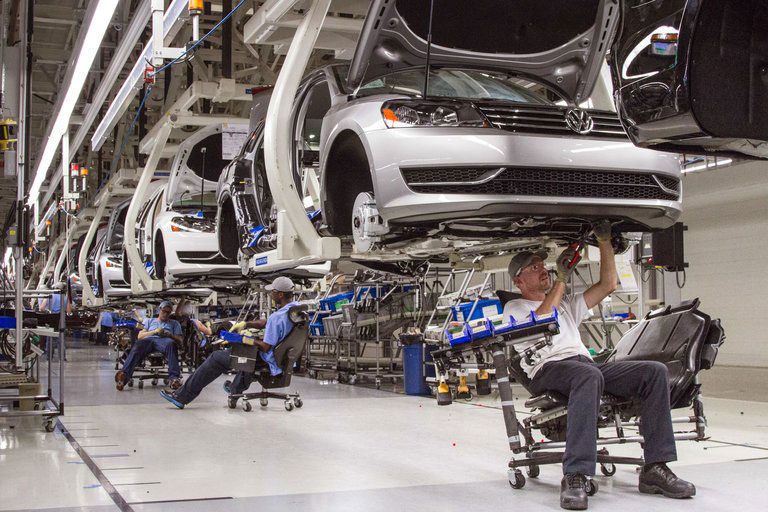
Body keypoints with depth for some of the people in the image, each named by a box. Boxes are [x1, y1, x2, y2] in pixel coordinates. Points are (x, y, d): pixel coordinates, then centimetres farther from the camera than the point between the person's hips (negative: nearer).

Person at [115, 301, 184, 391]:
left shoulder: (174, 323, 34)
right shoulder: (150, 321, 36)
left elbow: (179, 340, 20)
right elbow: (140, 336, 21)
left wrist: (170, 335, -2)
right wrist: (154, 331, 4)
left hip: (164, 340, -1)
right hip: (149, 339, 1)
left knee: (171, 344, -41)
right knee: (138, 345, -38)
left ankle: (174, 377, -58)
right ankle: (124, 375, -62)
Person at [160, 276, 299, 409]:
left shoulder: (277, 317, -29)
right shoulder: (295, 307, 1)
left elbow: (265, 347, -25)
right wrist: (245, 324, 6)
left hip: (268, 361, -9)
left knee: (217, 358, 3)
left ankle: (182, 396, 11)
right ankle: (237, 388, 52)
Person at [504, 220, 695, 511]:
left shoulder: (566, 305, 36)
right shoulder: (514, 307, 17)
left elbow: (607, 285, 29)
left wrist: (604, 241, 22)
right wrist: (561, 279, -1)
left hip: (587, 364, 7)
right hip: (548, 369, -6)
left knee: (654, 372, -17)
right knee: (588, 375, -42)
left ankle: (655, 468, -22)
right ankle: (574, 478, -47)